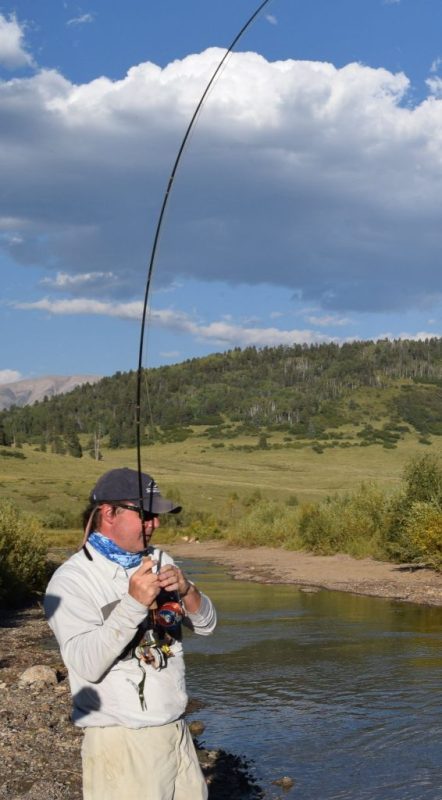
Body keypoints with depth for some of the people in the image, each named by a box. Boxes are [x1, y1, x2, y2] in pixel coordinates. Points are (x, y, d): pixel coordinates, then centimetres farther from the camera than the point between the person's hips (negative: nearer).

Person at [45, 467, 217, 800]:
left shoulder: (159, 561, 8)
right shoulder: (71, 579, -12)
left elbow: (206, 624, 7)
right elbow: (86, 665, -21)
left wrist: (187, 590, -13)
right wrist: (133, 603, -31)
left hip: (178, 732, 6)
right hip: (121, 743, -6)